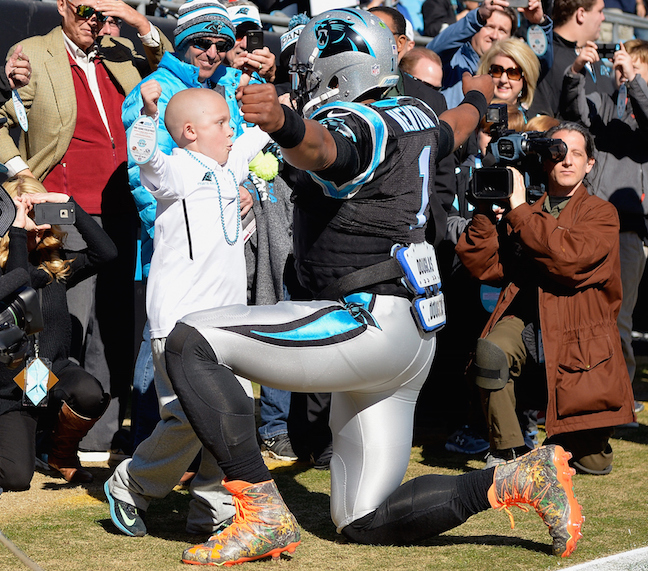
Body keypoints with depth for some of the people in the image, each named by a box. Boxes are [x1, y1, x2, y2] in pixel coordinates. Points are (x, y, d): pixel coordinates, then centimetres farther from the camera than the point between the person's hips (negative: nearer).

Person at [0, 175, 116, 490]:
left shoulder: (56, 265, 2)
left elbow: (106, 251, -11)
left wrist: (69, 205, -15)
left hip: (54, 373, 3)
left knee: (90, 393, -34)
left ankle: (61, 451, 2)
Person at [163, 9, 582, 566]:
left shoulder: (358, 126, -12)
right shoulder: (413, 118, 14)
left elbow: (319, 147, -37)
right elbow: (454, 128, 39)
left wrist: (279, 121, -60)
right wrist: (477, 97, 63)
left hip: (368, 322, -10)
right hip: (408, 339, 10)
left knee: (192, 342, -14)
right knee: (364, 521, 13)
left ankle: (264, 514, -16)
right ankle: (515, 482, 5)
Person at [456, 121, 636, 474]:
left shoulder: (600, 214, 0)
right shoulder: (525, 214, 12)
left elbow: (570, 257, -20)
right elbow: (484, 266, 2)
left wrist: (519, 210, -16)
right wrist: (488, 206, -4)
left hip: (579, 335, -2)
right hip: (525, 323, 2)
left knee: (594, 462, -2)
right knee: (491, 350, -35)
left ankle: (567, 437, 38)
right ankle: (507, 451, -15)